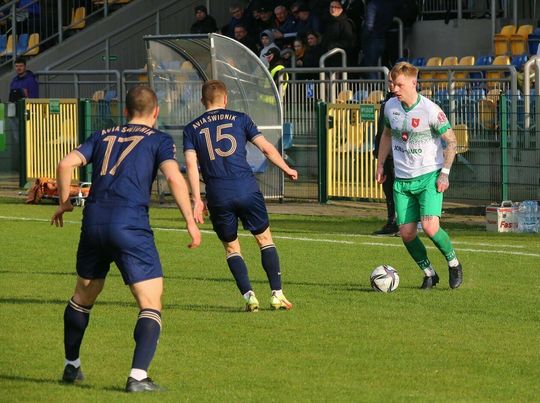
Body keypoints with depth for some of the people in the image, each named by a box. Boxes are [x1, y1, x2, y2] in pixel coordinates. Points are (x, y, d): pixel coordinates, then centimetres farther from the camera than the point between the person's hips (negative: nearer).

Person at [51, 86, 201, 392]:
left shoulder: (103, 136, 19)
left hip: (94, 221, 5)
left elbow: (67, 164, 9)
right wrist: (191, 221, -7)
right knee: (151, 305, -2)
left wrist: (65, 203, 22)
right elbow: (174, 177, -9)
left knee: (83, 297, 24)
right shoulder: (159, 140, 7)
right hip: (131, 224, -5)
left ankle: (71, 366, 36)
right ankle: (138, 376, -17)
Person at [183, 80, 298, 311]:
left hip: (217, 195, 1)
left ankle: (249, 295, 0)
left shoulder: (192, 129, 11)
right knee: (265, 239, 13)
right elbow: (266, 148, 7)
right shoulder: (239, 119, 10)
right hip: (246, 188, 0)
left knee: (231, 247, 15)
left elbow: (191, 164, -1)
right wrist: (287, 169, 22)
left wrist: (197, 200, -5)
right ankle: (277, 294, 5)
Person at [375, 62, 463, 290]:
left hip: (429, 177, -5)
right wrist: (380, 165, 17)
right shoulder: (391, 106, 2)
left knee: (430, 227, -20)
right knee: (406, 233, -2)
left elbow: (451, 140, -8)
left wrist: (444, 173, -12)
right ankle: (429, 273, 18)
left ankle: (453, 263, 6)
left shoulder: (430, 110, -15)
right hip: (402, 180, 5)